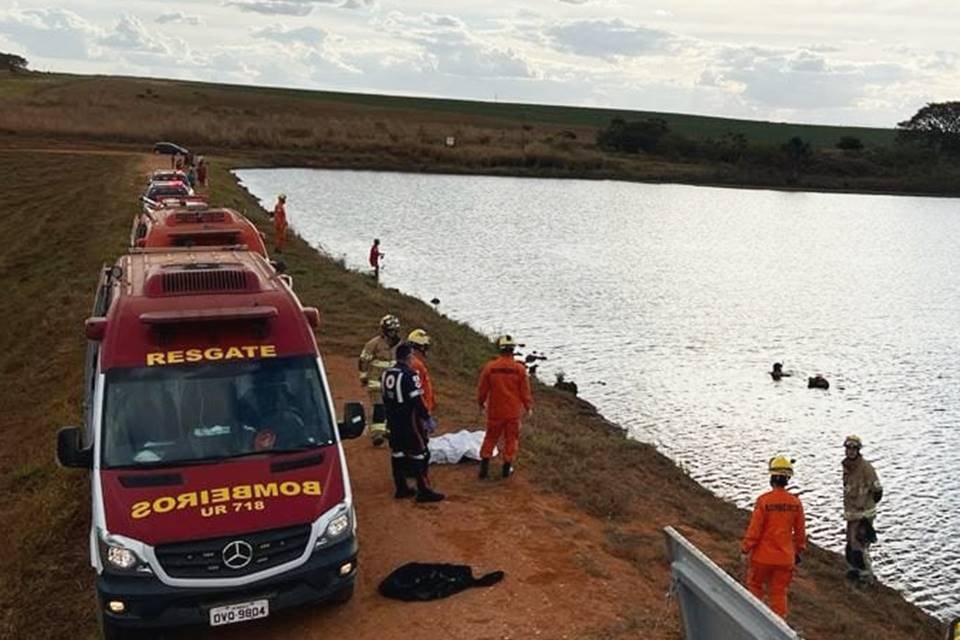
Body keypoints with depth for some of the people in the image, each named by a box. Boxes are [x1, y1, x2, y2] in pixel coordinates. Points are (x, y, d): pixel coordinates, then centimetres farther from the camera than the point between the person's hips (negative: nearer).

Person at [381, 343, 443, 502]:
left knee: (397, 452, 14)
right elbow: (417, 401, -21)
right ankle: (424, 490, 0)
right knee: (419, 453, -2)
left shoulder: (386, 374, 7)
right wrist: (427, 418, -14)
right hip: (409, 420, -9)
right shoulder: (409, 375, -19)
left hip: (393, 420, 9)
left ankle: (401, 488, 22)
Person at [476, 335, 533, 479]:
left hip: (495, 410, 1)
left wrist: (481, 402, 19)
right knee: (511, 438, 12)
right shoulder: (519, 368, -10)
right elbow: (525, 391, -3)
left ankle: (485, 462, 13)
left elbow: (482, 388, 1)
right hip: (513, 411, -1)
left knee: (491, 437, 14)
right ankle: (507, 467, 18)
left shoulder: (490, 367, -9)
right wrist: (528, 407, 13)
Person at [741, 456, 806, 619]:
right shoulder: (795, 502, -5)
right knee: (779, 591, 14)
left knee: (755, 586, 18)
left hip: (763, 555, -3)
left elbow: (754, 529, -14)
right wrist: (799, 551, 19)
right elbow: (800, 531, 5)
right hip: (785, 556, 3)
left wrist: (745, 549, -2)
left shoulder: (764, 500, -18)